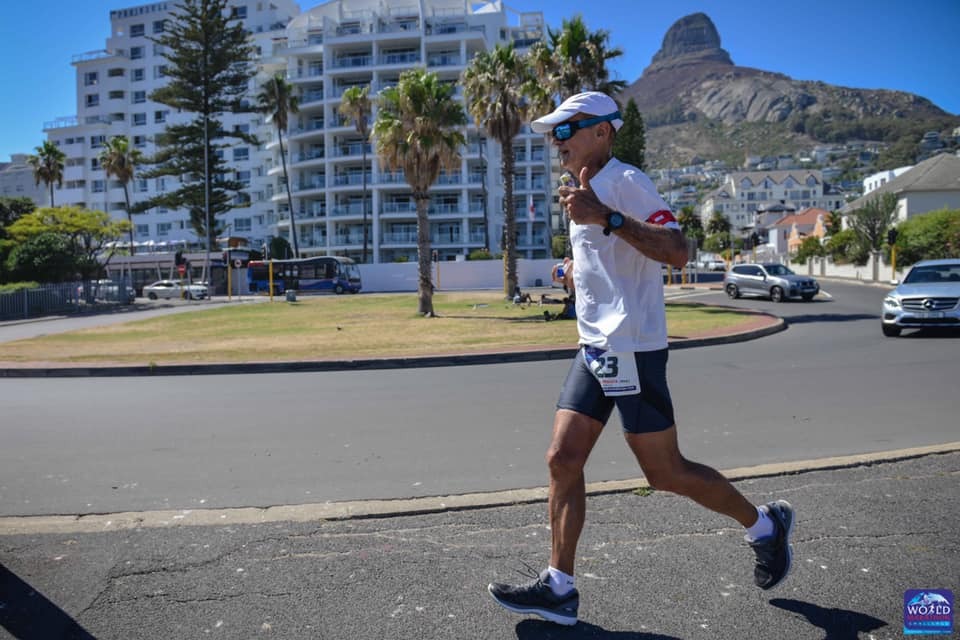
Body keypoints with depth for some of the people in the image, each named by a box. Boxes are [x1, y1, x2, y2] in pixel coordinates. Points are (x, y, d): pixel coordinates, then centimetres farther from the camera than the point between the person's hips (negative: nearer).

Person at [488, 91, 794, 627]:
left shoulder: (624, 181, -11)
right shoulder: (589, 191, 18)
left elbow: (677, 251, -25)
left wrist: (605, 218, -30)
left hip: (631, 348, -9)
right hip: (595, 348, 9)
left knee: (665, 472, 2)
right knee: (563, 460, 2)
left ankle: (766, 526, 26)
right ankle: (560, 588, 11)